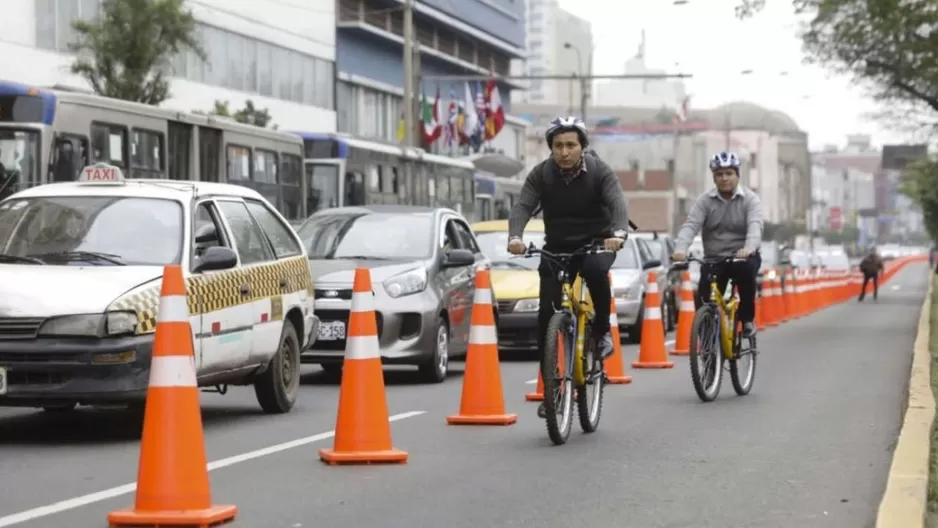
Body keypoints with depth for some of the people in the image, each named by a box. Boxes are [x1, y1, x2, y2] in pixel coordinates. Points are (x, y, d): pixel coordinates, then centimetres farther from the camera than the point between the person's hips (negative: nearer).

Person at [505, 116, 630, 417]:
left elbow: (617, 204, -27)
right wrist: (515, 237, -41)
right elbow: (523, 206, -21)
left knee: (596, 271, -37)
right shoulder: (541, 175, -9)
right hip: (556, 248, 2)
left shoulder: (600, 172, -13)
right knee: (547, 314, -8)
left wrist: (619, 233, -49)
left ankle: (602, 331, -13)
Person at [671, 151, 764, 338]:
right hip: (714, 259, 2)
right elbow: (690, 226, -13)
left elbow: (755, 226, -21)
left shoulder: (750, 199, -3)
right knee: (704, 302, -17)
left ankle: (747, 319, -17)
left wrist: (749, 249, -43)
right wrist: (680, 250, -34)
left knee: (746, 269, -35)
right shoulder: (705, 201, 1)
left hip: (743, 257, -2)